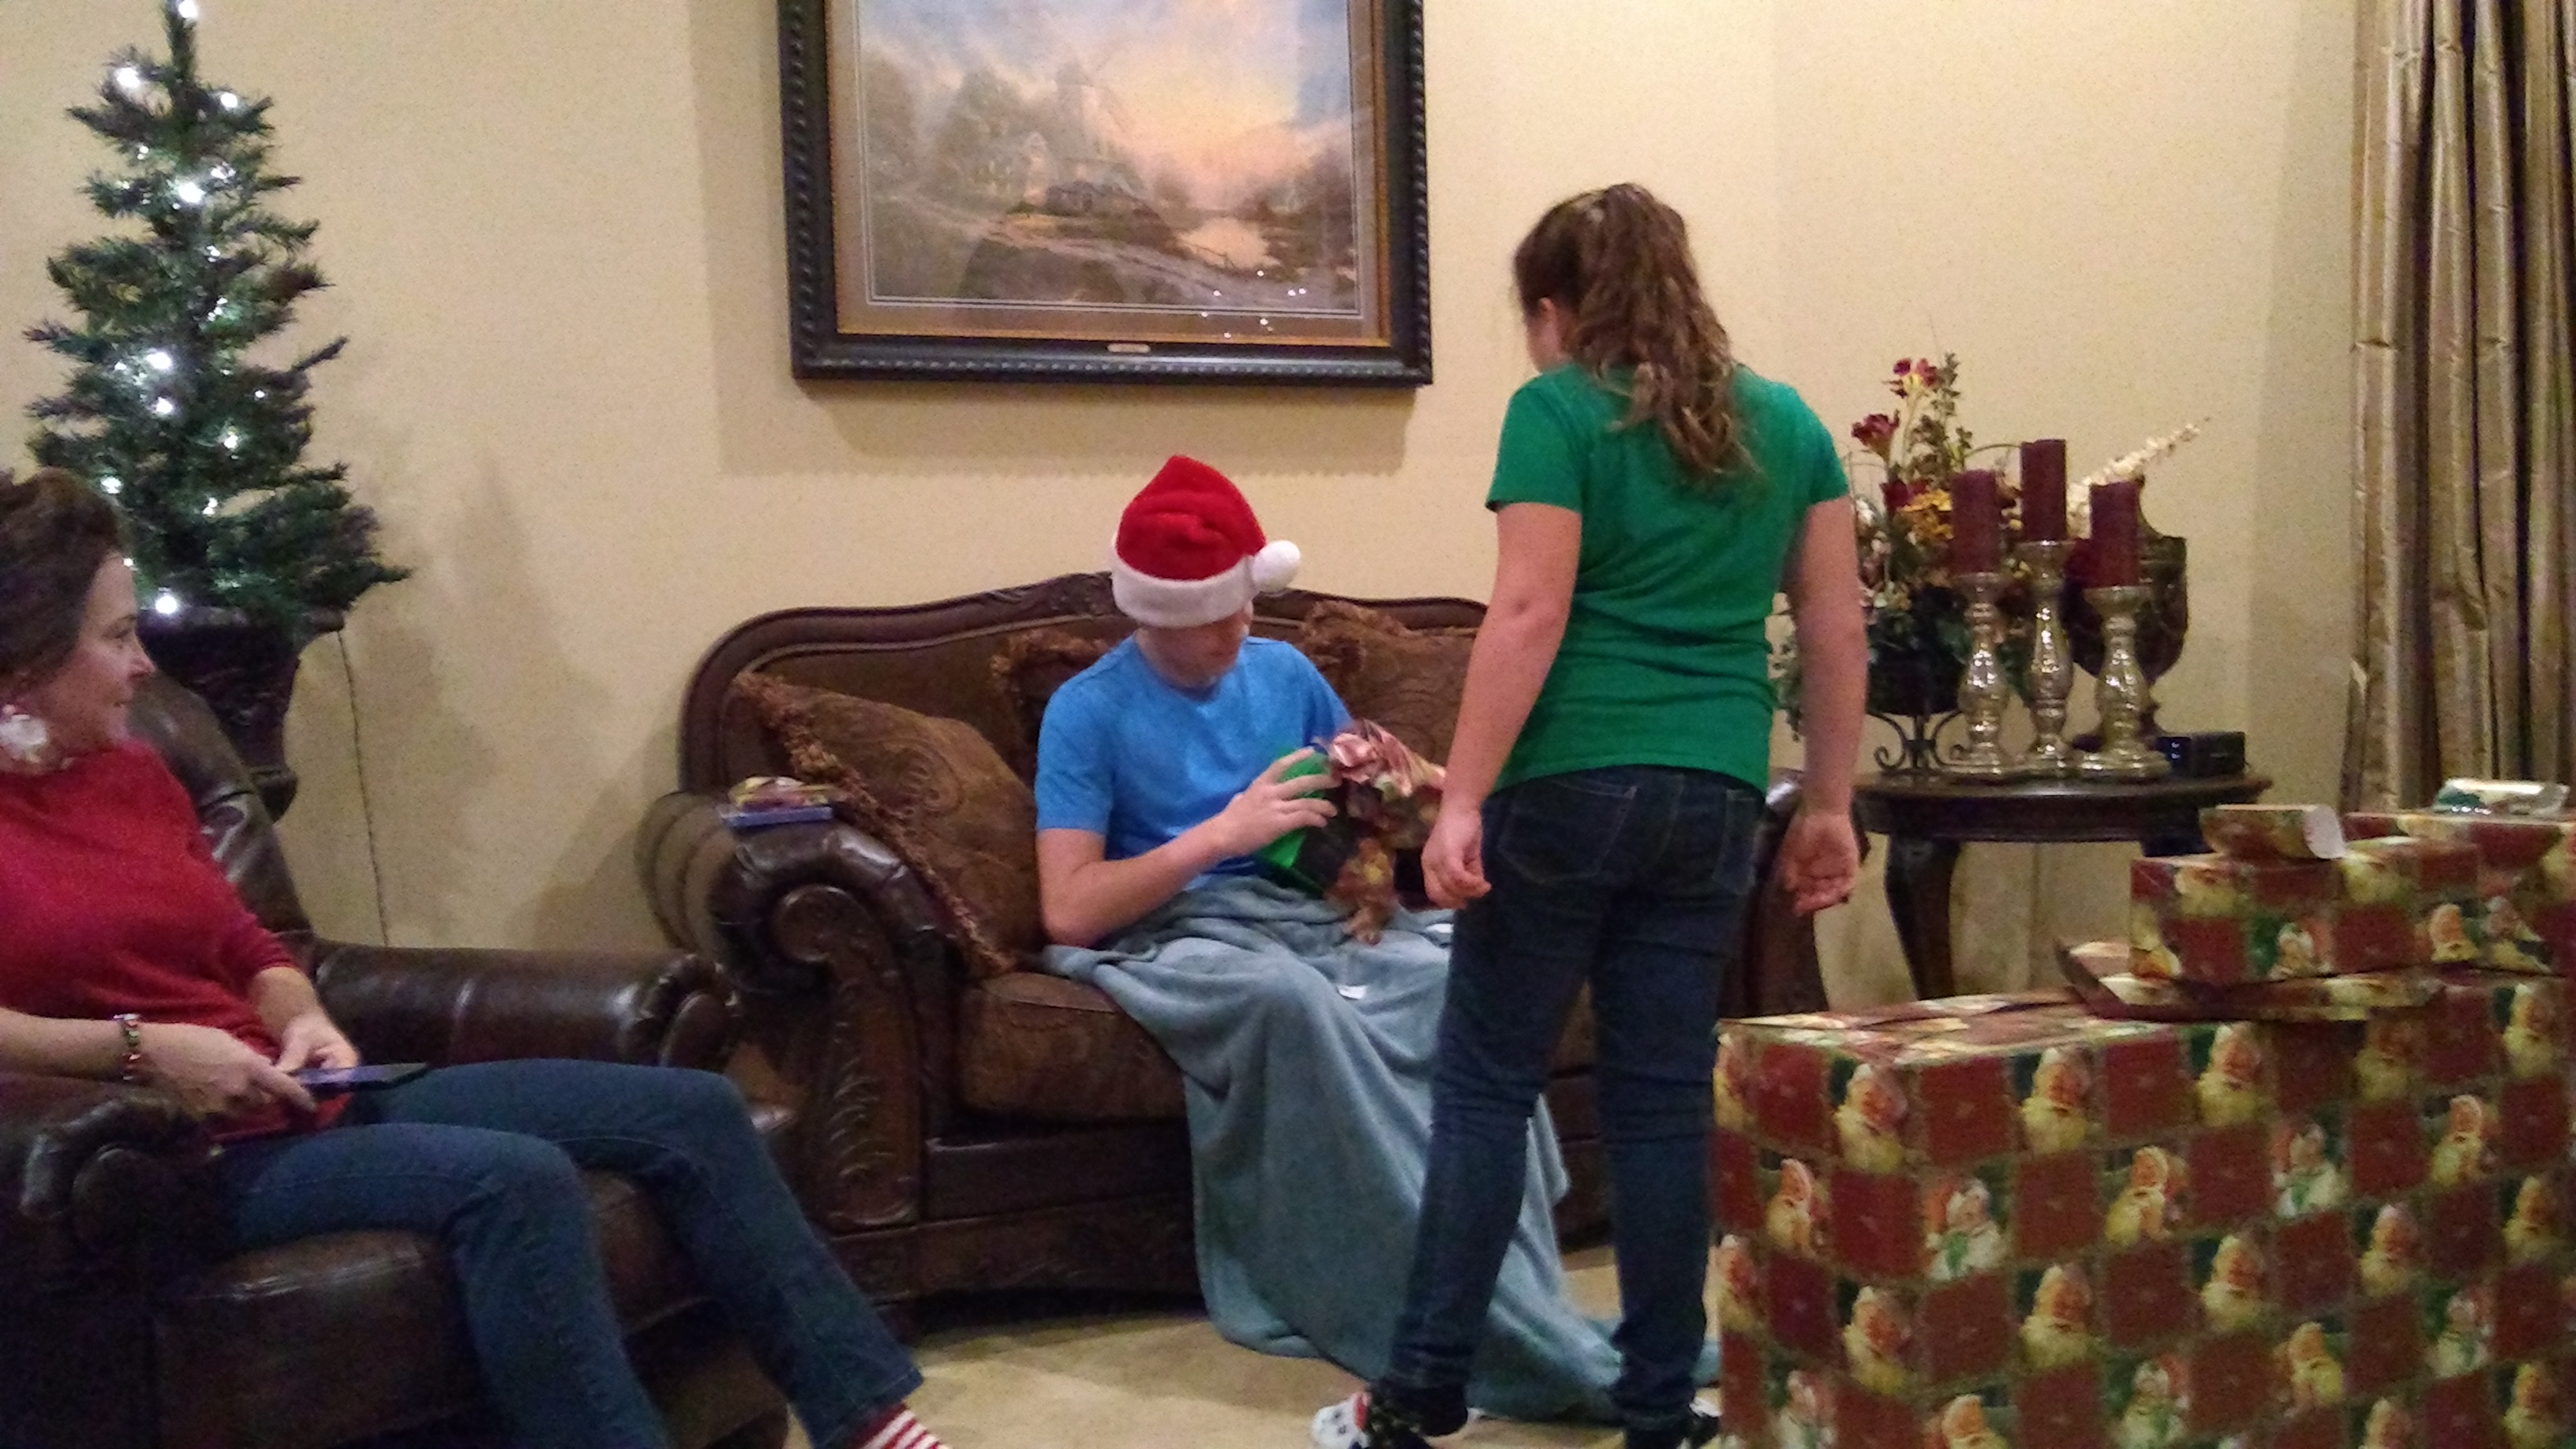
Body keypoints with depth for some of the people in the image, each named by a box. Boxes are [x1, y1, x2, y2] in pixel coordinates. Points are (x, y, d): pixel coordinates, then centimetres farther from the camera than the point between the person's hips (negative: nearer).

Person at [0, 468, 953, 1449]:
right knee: (514, 1180, -35)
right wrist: (138, 1046, -25)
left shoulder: (130, 771, 13)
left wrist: (305, 1024, -2)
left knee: (690, 1109, -2)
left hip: (307, 1101, 8)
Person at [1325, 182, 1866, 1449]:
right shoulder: (1788, 423, 12)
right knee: (1663, 1097, 10)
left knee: (1484, 1082, 5)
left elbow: (1529, 614, -12)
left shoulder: (1558, 412, -3)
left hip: (1570, 783, -4)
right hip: (1715, 797, 5)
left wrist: (1461, 800, -12)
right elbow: (1835, 629, 11)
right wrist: (1829, 805, 16)